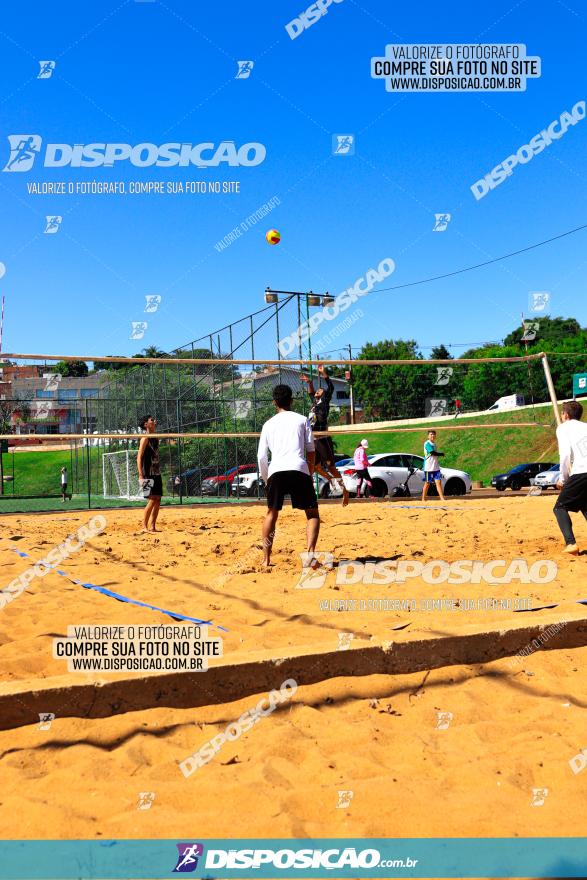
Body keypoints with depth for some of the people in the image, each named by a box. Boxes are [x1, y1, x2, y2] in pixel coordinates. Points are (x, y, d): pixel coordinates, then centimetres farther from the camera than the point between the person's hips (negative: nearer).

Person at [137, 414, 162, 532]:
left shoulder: (156, 438, 15)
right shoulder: (145, 438, -9)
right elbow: (139, 457, -14)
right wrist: (141, 476, -20)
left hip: (156, 473, 8)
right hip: (148, 474, -8)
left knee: (158, 500, 4)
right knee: (152, 500, -12)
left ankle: (152, 527, 9)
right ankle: (144, 526, -6)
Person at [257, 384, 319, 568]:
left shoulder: (268, 424, 19)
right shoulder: (302, 420, 14)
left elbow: (261, 456, 16)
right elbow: (310, 451, 9)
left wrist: (266, 479, 27)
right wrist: (310, 475, 17)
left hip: (276, 471, 2)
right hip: (299, 470, -2)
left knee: (271, 514, 17)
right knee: (312, 513, 9)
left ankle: (266, 559, 15)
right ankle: (310, 552, -10)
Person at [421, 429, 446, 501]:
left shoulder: (434, 444, 16)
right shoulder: (427, 444, -10)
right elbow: (433, 453, -19)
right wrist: (441, 454, -6)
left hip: (436, 467, 7)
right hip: (428, 467, -7)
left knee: (438, 482, -3)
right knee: (427, 483, 1)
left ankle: (442, 498, -6)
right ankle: (423, 499, 11)